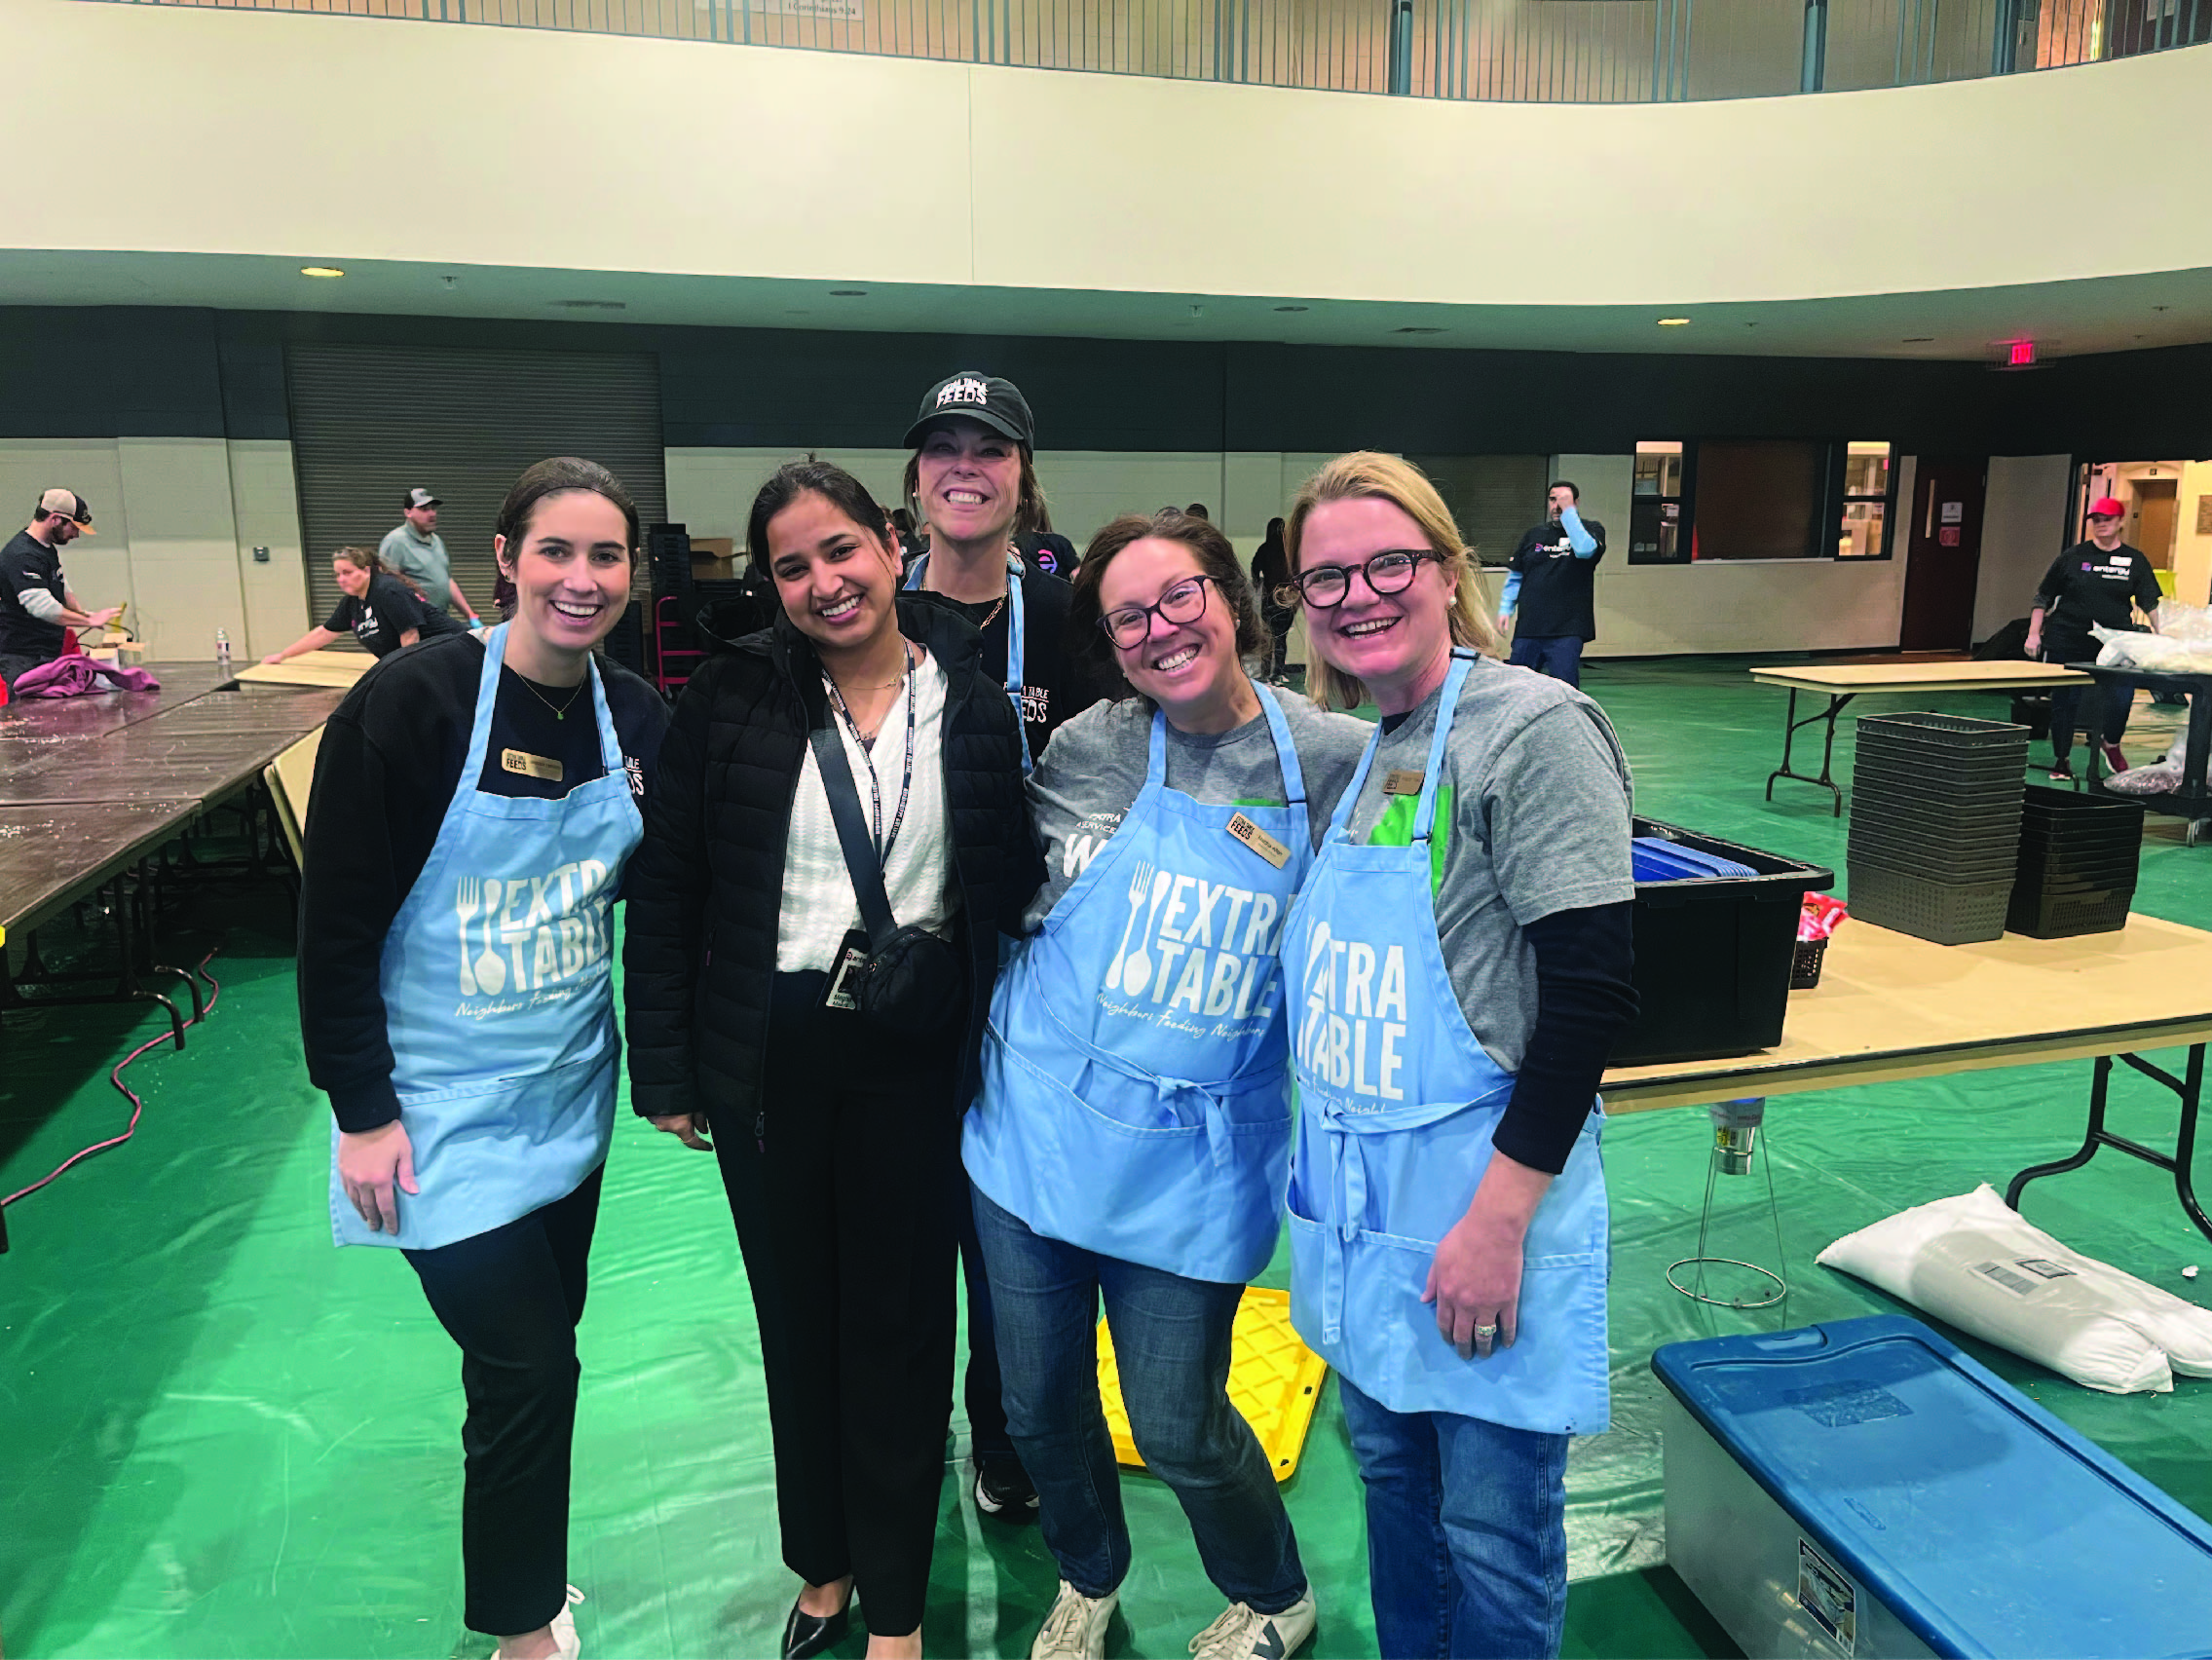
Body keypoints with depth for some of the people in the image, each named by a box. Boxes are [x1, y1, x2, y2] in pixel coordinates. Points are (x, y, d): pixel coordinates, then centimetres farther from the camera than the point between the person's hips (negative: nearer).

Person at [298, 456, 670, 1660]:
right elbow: (336, 922, -14)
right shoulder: (411, 701, -17)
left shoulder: (636, 715, -3)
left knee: (539, 1346, 19)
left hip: (570, 1096, 5)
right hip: (445, 1109, -5)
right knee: (530, 1370, 0)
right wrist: (361, 1109, -13)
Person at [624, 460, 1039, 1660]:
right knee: (795, 1317, 17)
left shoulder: (976, 700, -5)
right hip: (769, 1058, 1)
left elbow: (1014, 884, 2)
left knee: (901, 1323, 11)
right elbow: (666, 886, -1)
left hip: (917, 1059, -1)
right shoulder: (733, 699, -6)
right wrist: (664, 1070, -2)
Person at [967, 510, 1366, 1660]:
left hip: (1190, 1165, -2)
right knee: (1039, 1405, 16)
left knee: (1181, 1427, 9)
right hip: (1033, 1127, 2)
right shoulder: (1083, 747, -6)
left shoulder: (1336, 759, -8)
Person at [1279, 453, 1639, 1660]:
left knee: (1490, 1535, 9)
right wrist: (1321, 1165, 12)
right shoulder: (1362, 750, 9)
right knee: (1390, 1472, 23)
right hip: (1360, 1201, 7)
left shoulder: (1533, 728, -15)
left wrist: (1499, 1218, -21)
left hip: (1479, 1202, -7)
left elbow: (1593, 991, -19)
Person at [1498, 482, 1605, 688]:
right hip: (1528, 629, 4)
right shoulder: (1533, 536, 14)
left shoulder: (1591, 529, 5)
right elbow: (1515, 576, 20)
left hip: (1567, 632, -4)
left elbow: (1585, 549, -19)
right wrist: (1505, 609, 10)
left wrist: (1568, 510, -16)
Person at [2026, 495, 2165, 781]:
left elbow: (2151, 603, 5)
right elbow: (2044, 597, 8)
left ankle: (2111, 744, 17)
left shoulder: (2134, 560, 7)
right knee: (2064, 701, 4)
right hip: (2067, 643, 0)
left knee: (2122, 695, -12)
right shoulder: (2073, 557, 5)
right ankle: (2061, 759, 19)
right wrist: (2034, 633, 4)